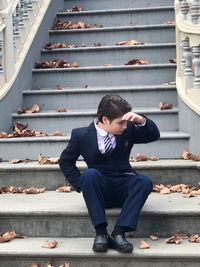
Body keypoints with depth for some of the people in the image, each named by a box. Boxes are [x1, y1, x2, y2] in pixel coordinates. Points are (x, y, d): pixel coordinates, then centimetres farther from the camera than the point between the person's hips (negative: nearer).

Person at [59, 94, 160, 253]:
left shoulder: (128, 129, 4)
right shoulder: (82, 135, -1)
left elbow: (154, 135, 6)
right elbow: (65, 161, 9)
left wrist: (141, 120, -15)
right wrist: (80, 184, -5)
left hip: (124, 188, 2)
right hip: (99, 189, -1)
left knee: (144, 181, -30)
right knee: (89, 174, -34)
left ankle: (119, 233, -37)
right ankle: (101, 232, -35)